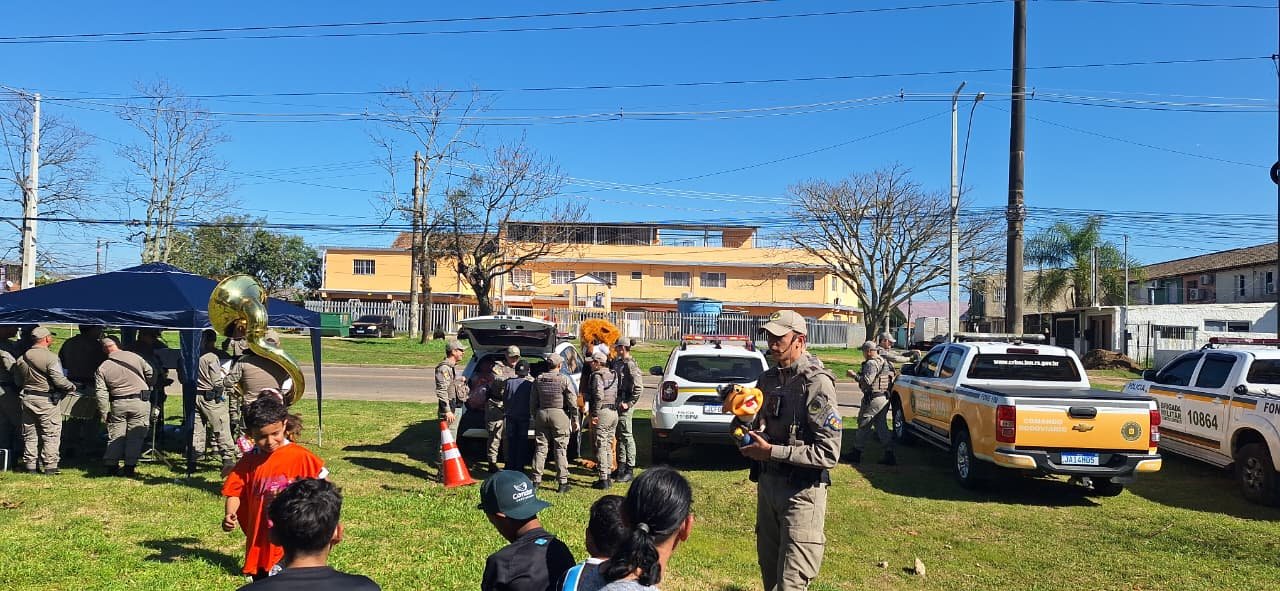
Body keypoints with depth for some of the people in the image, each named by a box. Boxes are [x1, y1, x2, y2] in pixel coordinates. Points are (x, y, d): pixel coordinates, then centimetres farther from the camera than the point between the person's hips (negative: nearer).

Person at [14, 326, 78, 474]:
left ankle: (29, 465, 19)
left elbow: (17, 381, 15)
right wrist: (72, 387, -3)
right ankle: (50, 466, 1)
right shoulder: (51, 357, -16)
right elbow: (59, 380, -19)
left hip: (27, 398, 6)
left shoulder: (21, 359, 7)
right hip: (46, 400, -6)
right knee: (51, 434, 1)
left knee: (29, 434, 14)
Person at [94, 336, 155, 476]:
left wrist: (104, 413, 5)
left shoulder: (102, 368, 2)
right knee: (135, 436, 3)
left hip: (118, 404, 2)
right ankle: (130, 466, 3)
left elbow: (101, 393, 0)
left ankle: (111, 465, 13)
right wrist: (148, 388, 21)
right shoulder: (134, 357, -3)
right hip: (140, 402, -1)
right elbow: (151, 374, 3)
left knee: (115, 435, 12)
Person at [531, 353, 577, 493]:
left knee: (540, 448, 10)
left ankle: (536, 480, 12)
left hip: (542, 414, 4)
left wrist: (535, 417, 21)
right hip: (559, 414, -4)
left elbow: (533, 402, 11)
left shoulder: (538, 379, 7)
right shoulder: (564, 379, -7)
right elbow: (572, 401, -7)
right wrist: (575, 419, 1)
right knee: (560, 450, 0)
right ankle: (562, 482, 0)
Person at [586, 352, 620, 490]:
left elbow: (599, 396, -20)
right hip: (614, 412, 8)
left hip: (603, 412, -8)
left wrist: (594, 414, -17)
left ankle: (603, 480, -4)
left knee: (601, 446, -4)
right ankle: (608, 476, 20)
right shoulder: (613, 375, 15)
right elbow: (616, 394, 14)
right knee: (608, 446, 15)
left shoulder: (597, 376, -10)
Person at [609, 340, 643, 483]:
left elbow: (639, 388, -20)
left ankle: (629, 471, 2)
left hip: (625, 403, -9)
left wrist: (629, 403, -18)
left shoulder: (630, 364, -15)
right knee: (620, 436, 15)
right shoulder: (618, 362, 12)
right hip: (617, 402, 9)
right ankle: (621, 467, 25)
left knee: (626, 436, -4)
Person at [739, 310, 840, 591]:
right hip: (767, 483, 7)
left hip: (801, 491, -7)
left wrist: (772, 452, -21)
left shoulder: (816, 383, -15)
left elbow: (829, 453, -21)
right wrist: (747, 437, -3)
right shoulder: (767, 379, 8)